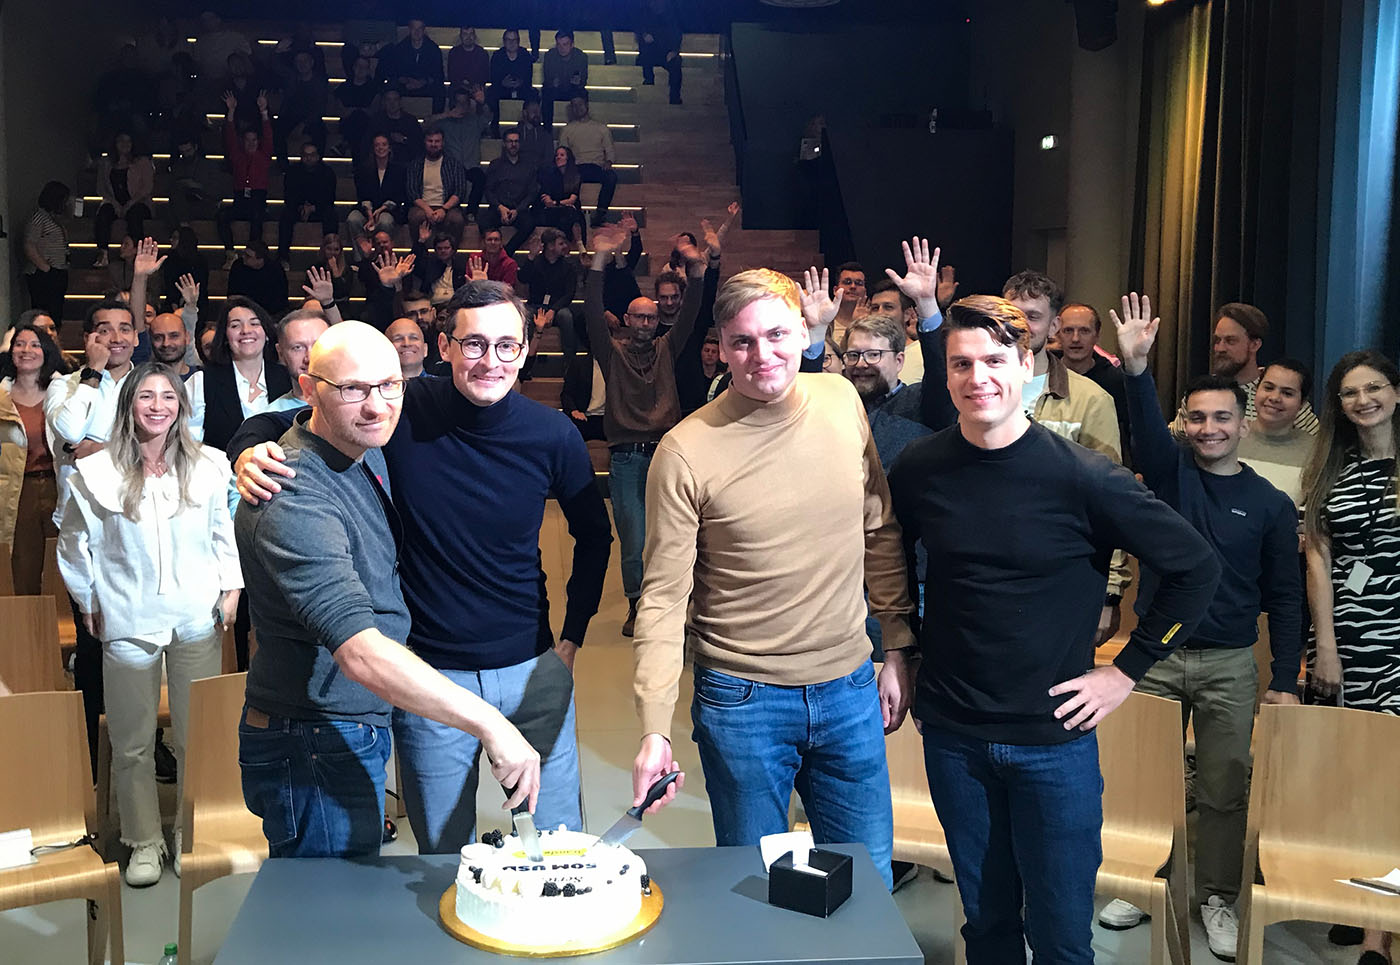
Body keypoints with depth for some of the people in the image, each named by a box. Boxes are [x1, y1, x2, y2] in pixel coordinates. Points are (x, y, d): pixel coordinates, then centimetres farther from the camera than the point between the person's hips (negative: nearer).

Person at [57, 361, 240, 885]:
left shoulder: (208, 467, 0)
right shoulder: (96, 473, -3)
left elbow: (225, 532, 10)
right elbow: (75, 542, 8)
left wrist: (231, 588, 6)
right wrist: (88, 602, 8)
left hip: (198, 620, 1)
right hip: (128, 622, 0)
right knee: (132, 742, 9)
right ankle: (144, 841, 25)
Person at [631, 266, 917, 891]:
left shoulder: (842, 402, -1)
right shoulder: (685, 451, -14)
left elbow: (880, 533, 9)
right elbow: (663, 598, -11)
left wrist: (898, 647, 9)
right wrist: (654, 728, -18)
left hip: (849, 690, 4)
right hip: (742, 700, -3)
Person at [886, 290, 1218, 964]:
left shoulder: (1081, 476, -13)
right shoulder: (918, 469, -4)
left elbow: (1194, 568, -5)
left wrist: (1127, 669, -5)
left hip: (1053, 738, -2)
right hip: (952, 735, 3)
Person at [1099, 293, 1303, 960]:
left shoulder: (1270, 504, 1)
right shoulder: (1170, 472, 1)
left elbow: (1284, 598, 3)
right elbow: (1146, 425, -21)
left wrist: (1284, 681, -2)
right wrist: (1137, 366, -38)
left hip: (1230, 666, 0)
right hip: (1156, 655, 0)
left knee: (1224, 789, 8)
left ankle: (1217, 897, 25)